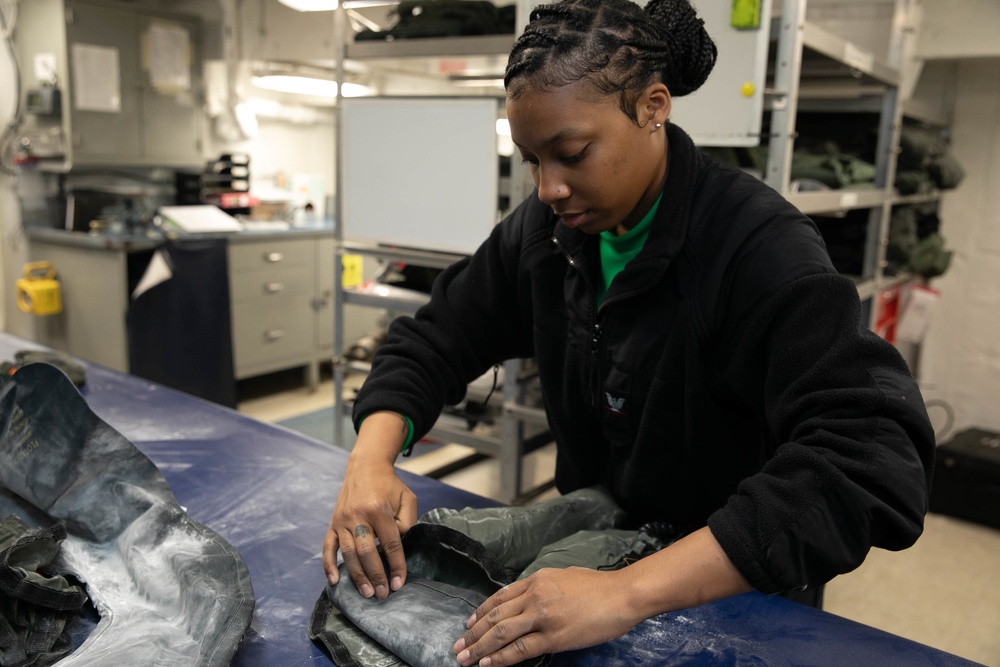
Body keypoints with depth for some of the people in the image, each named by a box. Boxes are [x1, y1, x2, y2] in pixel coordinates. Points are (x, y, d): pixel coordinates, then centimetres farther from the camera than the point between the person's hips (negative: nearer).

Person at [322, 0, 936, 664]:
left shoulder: (759, 247, -27)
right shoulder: (545, 229, -9)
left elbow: (872, 461, -37)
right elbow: (434, 340, -3)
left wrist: (629, 592, -45)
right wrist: (371, 459, -23)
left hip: (738, 592, -4)